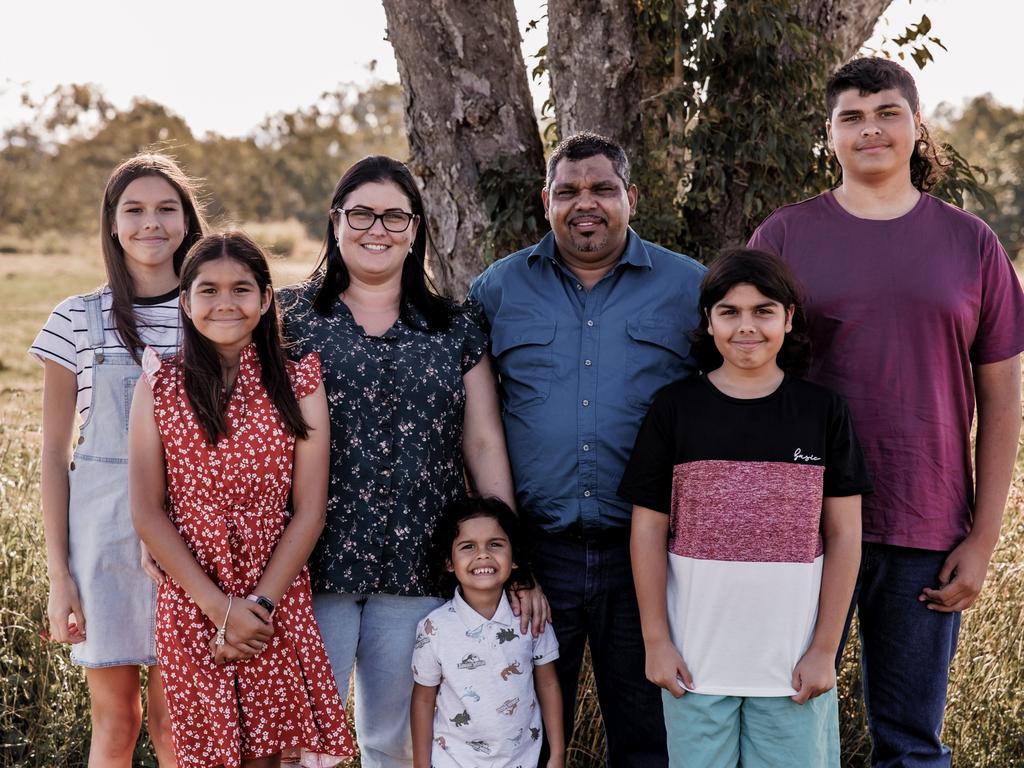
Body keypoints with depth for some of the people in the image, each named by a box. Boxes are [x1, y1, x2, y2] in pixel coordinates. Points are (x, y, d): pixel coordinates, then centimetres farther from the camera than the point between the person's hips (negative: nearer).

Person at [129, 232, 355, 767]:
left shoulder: (297, 385, 0)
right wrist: (220, 606, -12)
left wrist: (259, 604, -12)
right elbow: (147, 512, -4)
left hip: (277, 602, 0)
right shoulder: (160, 386, 1)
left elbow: (309, 511, -3)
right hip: (189, 600, 0)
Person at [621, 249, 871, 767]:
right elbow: (648, 531, 1)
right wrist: (655, 641, -2)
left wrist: (825, 648, -2)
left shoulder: (822, 410, 0)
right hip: (696, 658, 0)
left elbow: (843, 535, 1)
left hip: (793, 660, 0)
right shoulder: (676, 408, -1)